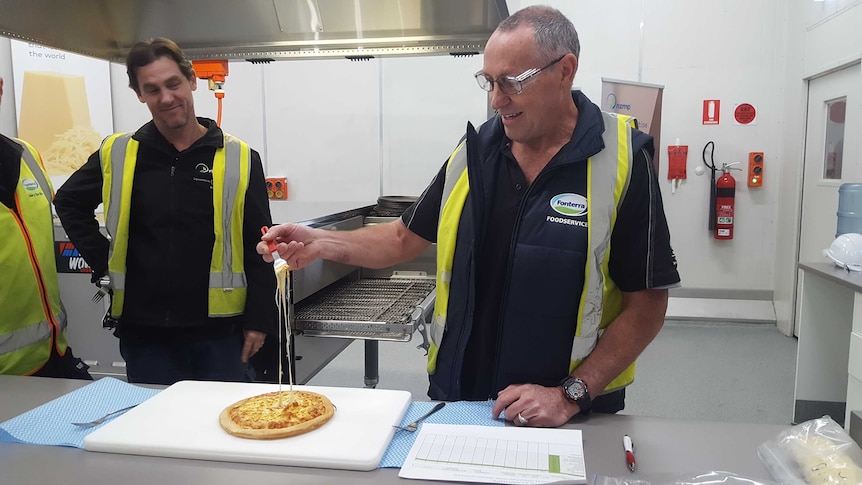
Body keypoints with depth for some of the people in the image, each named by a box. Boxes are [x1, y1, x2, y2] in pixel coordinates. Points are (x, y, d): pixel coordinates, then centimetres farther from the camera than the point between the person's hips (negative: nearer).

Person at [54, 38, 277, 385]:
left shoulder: (238, 159, -4)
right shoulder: (117, 154, 2)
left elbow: (258, 248, -2)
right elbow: (70, 202, 19)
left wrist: (259, 318, -4)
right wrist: (102, 261, 7)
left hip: (218, 330, -2)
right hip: (142, 329, 2)